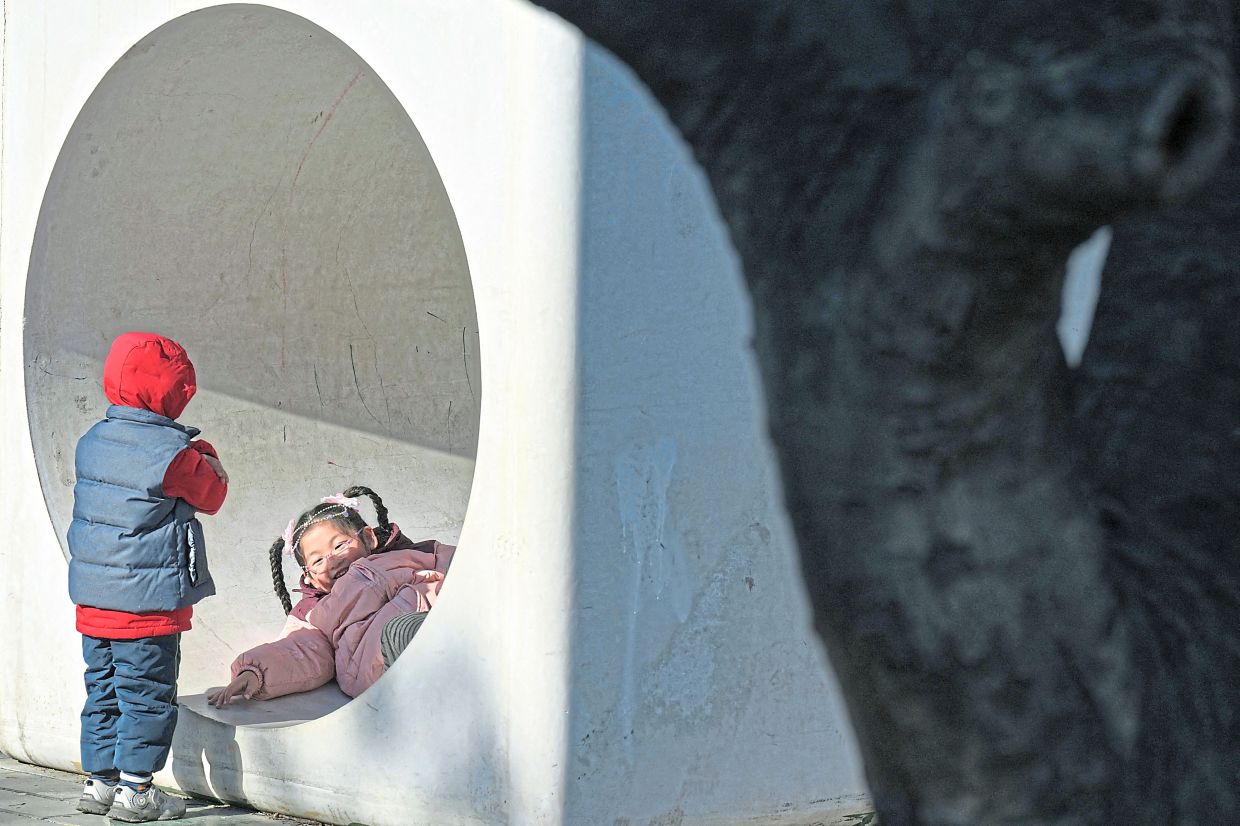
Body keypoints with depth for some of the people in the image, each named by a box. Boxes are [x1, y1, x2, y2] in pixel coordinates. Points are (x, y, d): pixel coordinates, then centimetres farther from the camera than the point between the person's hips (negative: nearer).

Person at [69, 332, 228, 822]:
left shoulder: (92, 443, 4)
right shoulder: (174, 453, -17)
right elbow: (212, 496, -2)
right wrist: (208, 460, 17)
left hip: (93, 598, 7)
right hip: (149, 603, -7)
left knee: (102, 690, 16)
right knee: (146, 694, 2)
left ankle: (98, 781, 20)